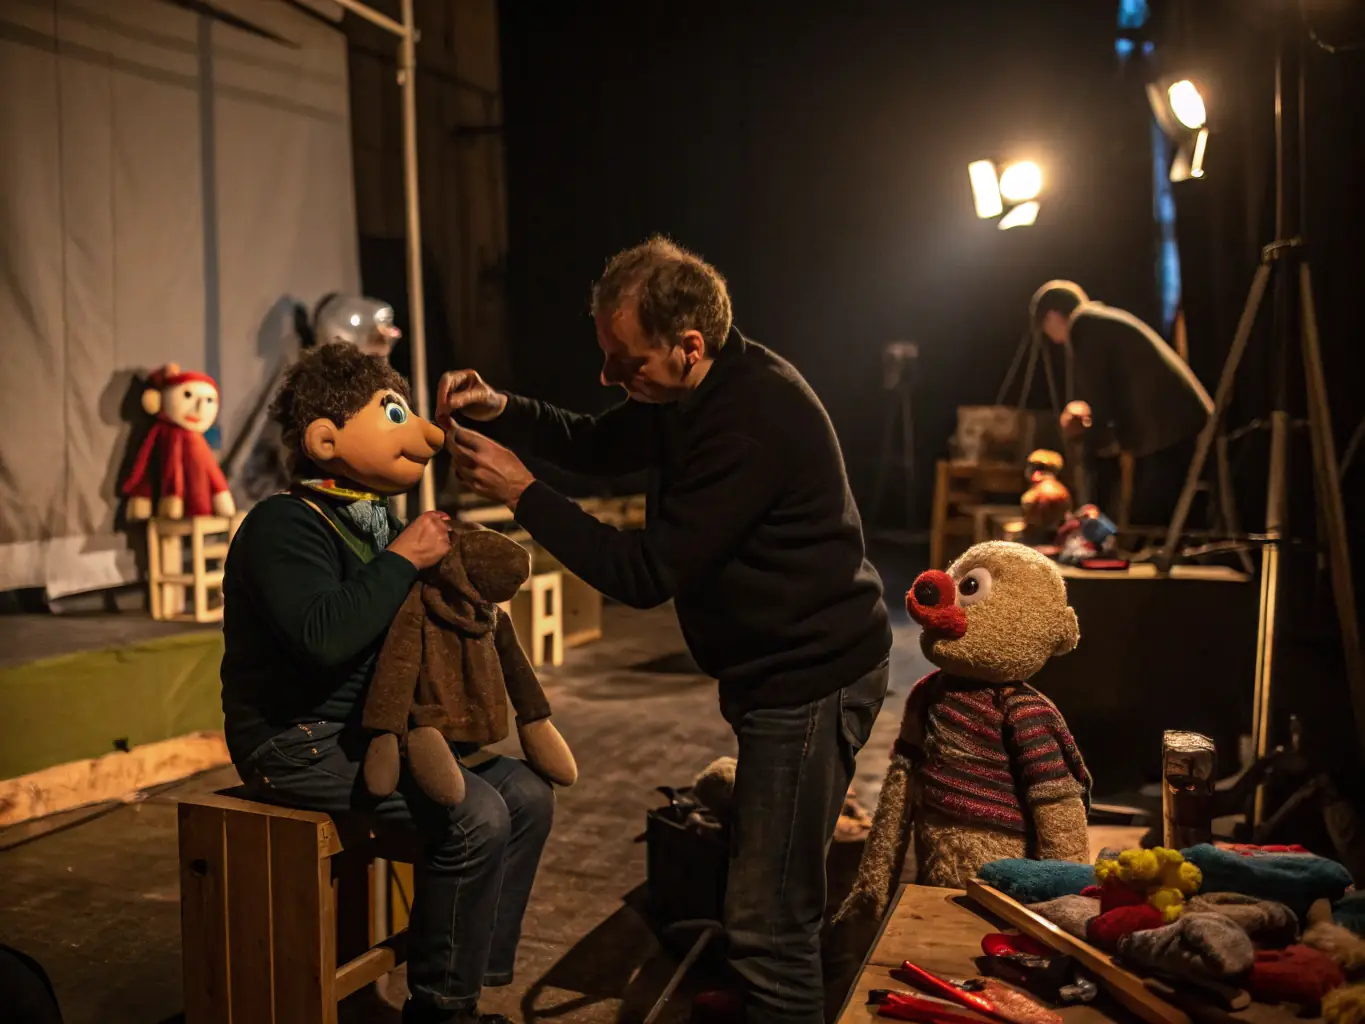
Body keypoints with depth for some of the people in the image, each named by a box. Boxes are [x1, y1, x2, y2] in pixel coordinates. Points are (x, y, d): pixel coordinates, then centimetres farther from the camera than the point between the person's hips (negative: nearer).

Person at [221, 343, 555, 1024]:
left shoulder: (377, 522, 13)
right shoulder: (284, 526, -16)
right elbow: (324, 635, -33)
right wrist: (403, 559, -23)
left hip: (370, 730, 10)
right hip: (300, 742, -9)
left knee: (526, 794, 2)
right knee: (473, 816, -24)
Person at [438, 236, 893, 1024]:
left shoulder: (751, 421, -27)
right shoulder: (708, 390, 4)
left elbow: (647, 573, -24)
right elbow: (599, 446, 16)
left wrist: (522, 492, -20)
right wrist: (505, 413, -2)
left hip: (812, 681, -10)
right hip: (783, 668, 10)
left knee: (770, 920, -4)